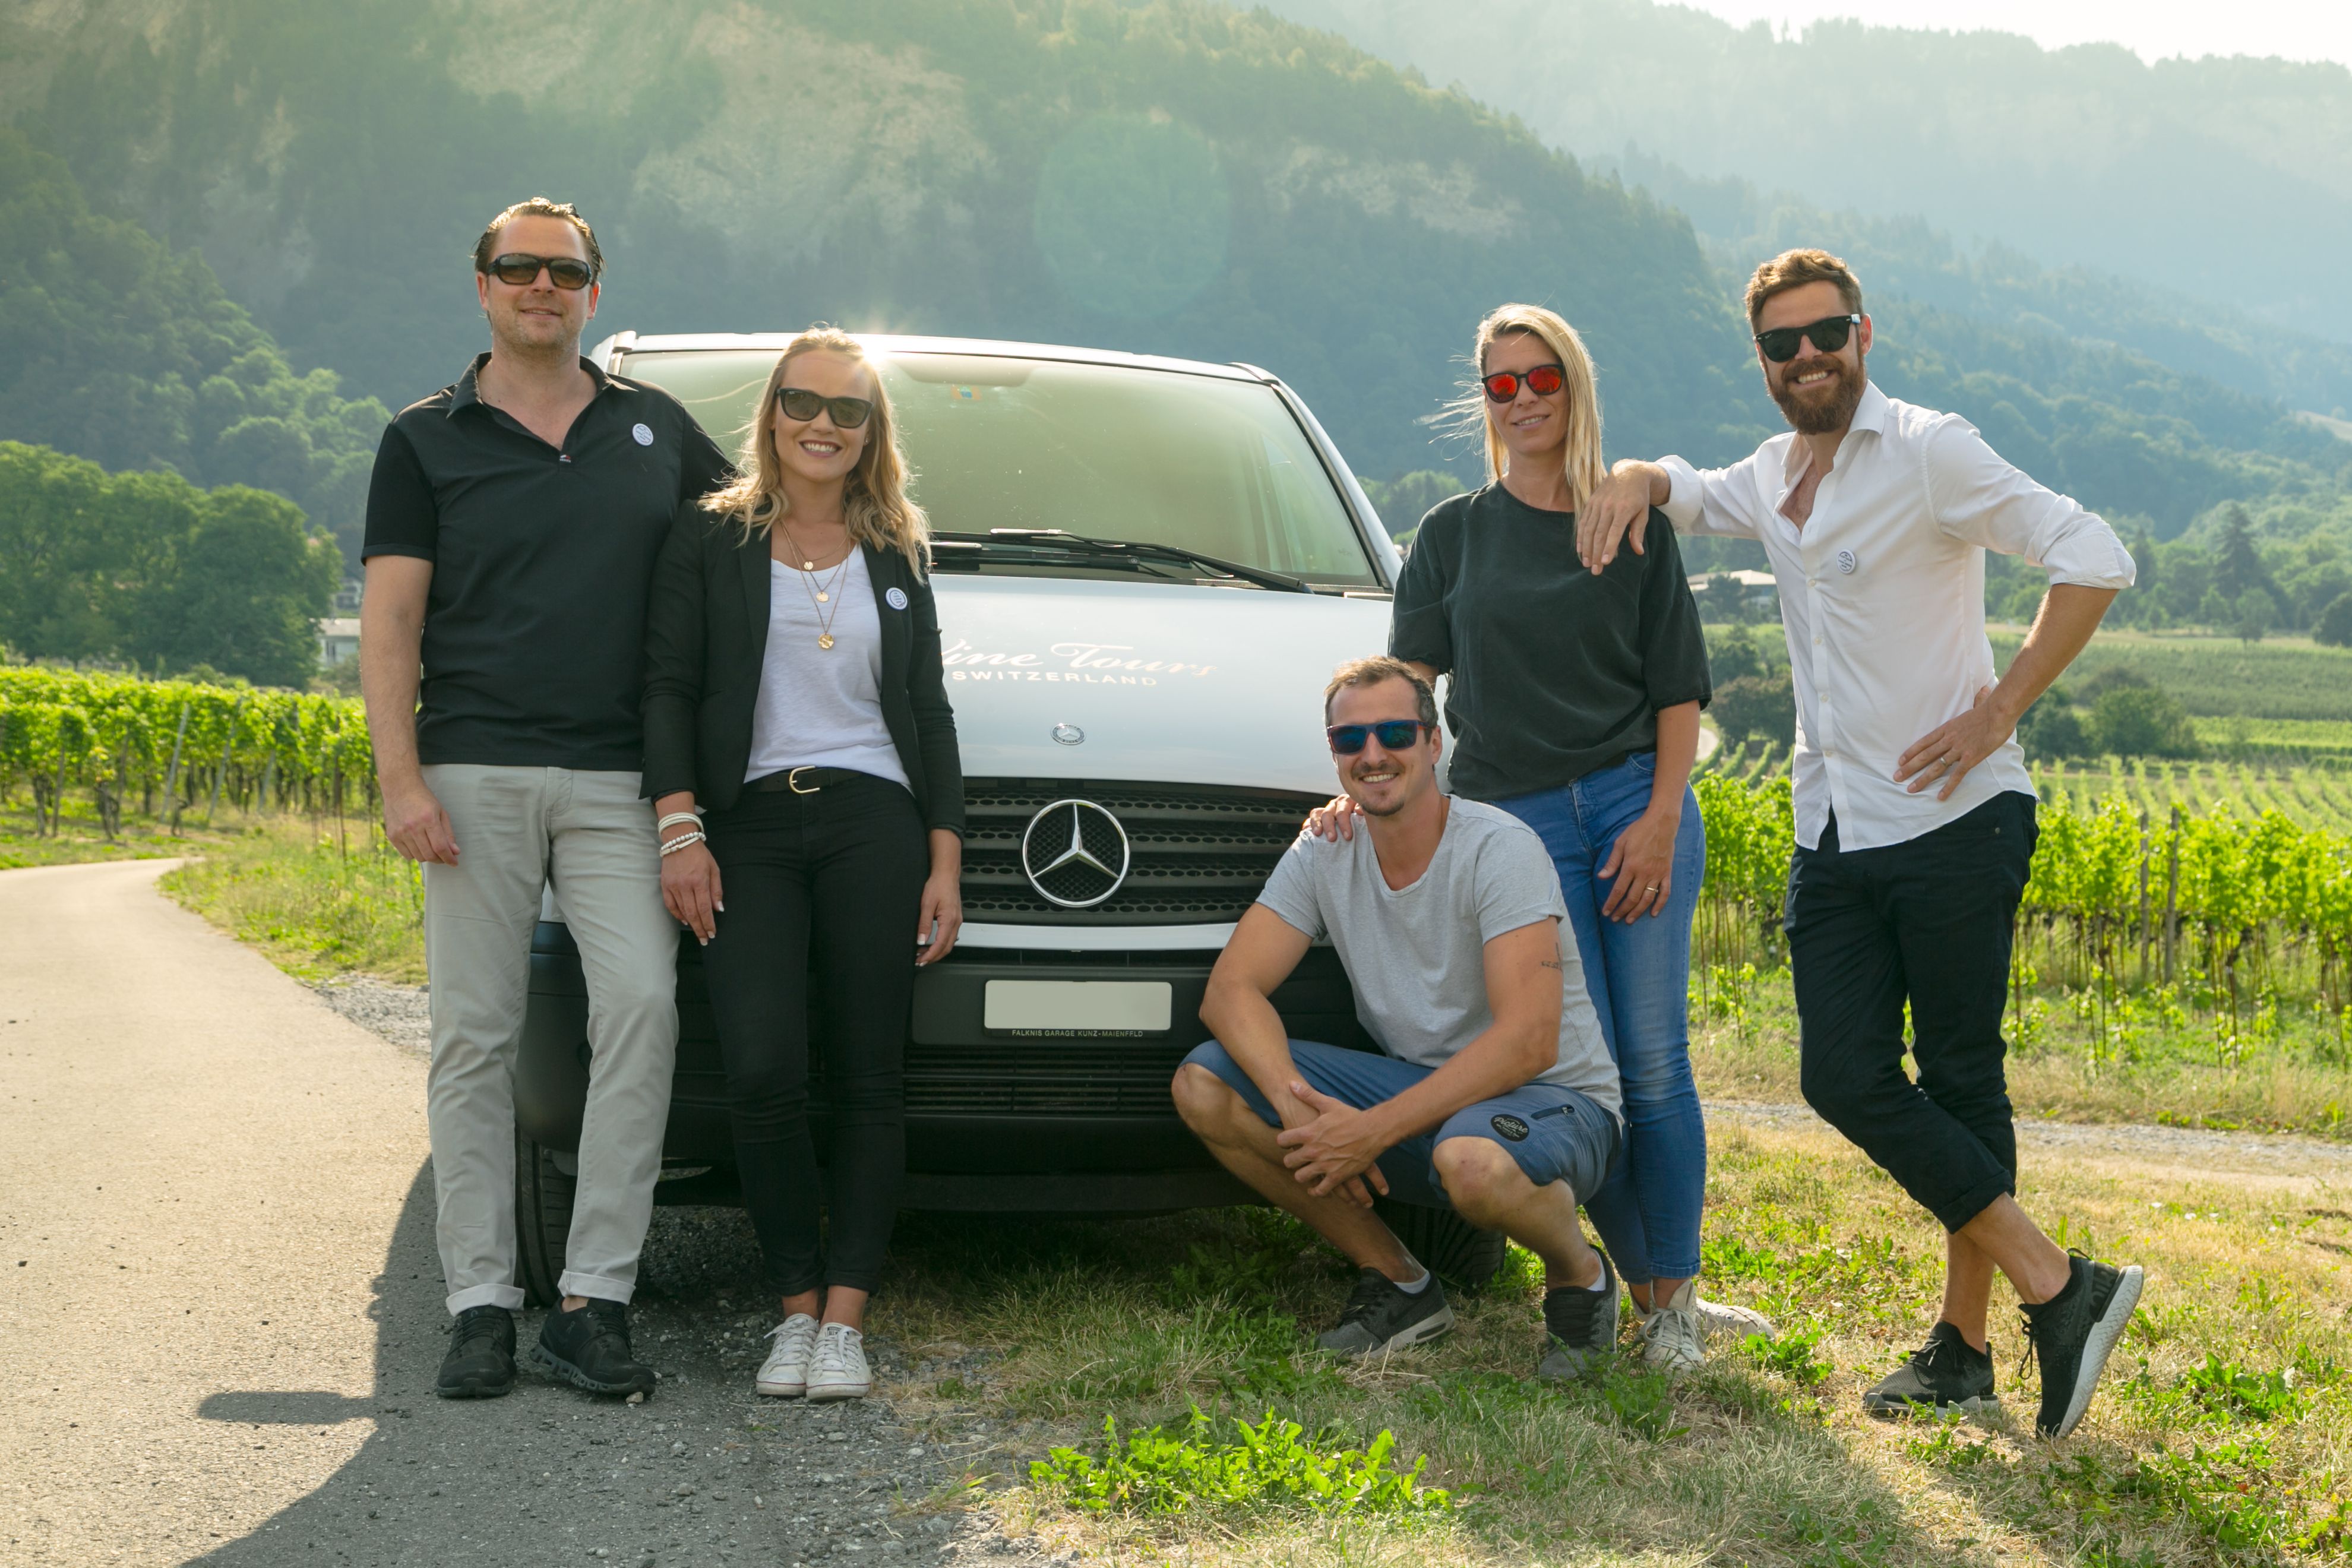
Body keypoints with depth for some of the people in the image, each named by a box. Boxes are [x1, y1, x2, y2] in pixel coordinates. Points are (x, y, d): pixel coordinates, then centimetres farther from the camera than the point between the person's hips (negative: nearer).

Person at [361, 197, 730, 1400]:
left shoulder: (655, 427, 15)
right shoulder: (427, 440, 9)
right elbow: (389, 622, 3)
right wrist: (400, 776, -9)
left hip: (619, 776, 1)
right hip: (474, 771, -1)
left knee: (641, 1005, -13)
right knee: (475, 1034, -1)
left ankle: (596, 1297, -8)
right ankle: (481, 1302, 5)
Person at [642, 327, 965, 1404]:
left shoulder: (896, 554, 16)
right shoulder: (711, 536, 8)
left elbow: (928, 710, 16)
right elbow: (668, 687, 3)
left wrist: (945, 860, 8)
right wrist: (680, 829, -9)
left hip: (873, 824, 2)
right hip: (750, 824, -2)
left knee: (869, 1077, -2)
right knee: (762, 1069, -15)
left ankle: (845, 1315, 3)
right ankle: (796, 1305, -1)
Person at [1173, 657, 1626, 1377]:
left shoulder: (1500, 850, -18)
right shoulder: (1323, 855, -1)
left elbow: (1528, 1044, -27)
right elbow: (1231, 990, -8)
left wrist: (1376, 1130, -30)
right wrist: (1298, 1103, -27)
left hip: (1555, 1099, -6)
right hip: (1420, 1090, 6)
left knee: (1471, 1159, -43)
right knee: (1202, 1086, -11)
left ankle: (1580, 1277, -5)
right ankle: (1400, 1283, 1)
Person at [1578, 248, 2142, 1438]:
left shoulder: (1927, 453, -9)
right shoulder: (1771, 479, 14)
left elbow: (2094, 559, -15)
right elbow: (1684, 492, 34)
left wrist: (2000, 710, -16)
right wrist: (1633, 480, 10)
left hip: (1953, 821, -7)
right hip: (1832, 838, 7)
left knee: (1959, 1082, -1)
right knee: (1845, 1080, -1)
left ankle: (1965, 1344, 7)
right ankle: (2058, 1288, 6)